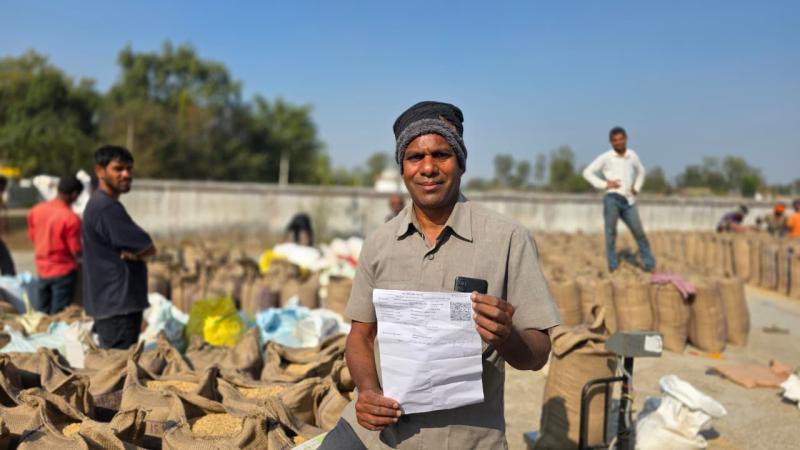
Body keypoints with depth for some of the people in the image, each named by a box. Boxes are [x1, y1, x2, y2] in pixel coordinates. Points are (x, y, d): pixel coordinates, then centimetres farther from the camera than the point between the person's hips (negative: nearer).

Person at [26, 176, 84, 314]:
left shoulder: (36, 210, -3)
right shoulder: (71, 218, -22)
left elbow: (32, 236, 11)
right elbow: (76, 251, -17)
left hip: (42, 270, 6)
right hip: (63, 271, -6)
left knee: (41, 313, 18)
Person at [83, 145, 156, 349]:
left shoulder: (98, 203, 16)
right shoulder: (107, 207, -18)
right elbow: (149, 248, -16)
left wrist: (134, 252, -6)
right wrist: (140, 250, 2)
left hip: (107, 303, 11)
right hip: (118, 304, -11)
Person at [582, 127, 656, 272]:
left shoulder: (632, 155, 13)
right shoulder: (605, 158, 0)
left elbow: (641, 171, 31)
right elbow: (587, 172, -1)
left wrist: (637, 188, 17)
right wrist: (604, 184, -9)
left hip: (629, 201, 4)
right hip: (612, 198, -4)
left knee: (639, 232, 4)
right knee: (611, 231, -11)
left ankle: (650, 265, 14)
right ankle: (613, 266, -4)